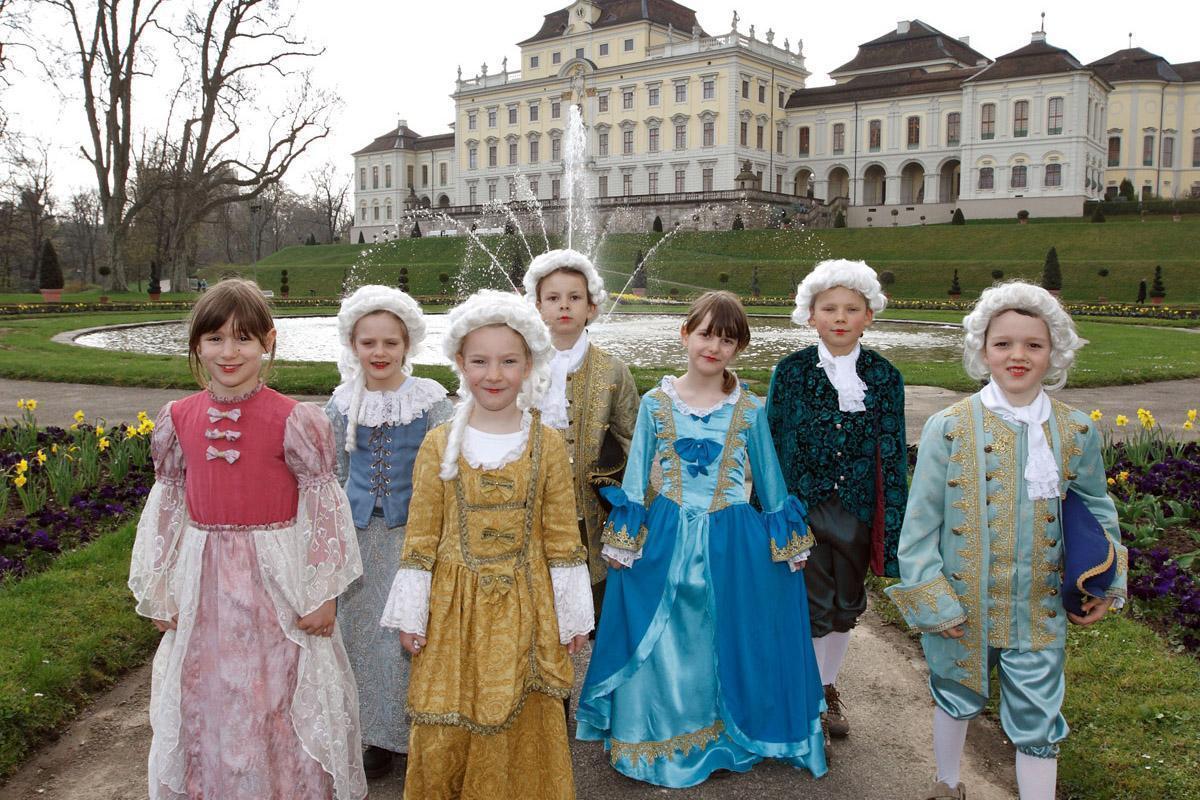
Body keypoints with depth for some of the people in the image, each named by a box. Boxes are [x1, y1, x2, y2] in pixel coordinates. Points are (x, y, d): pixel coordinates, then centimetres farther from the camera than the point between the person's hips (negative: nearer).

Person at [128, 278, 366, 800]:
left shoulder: (294, 420, -12)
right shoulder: (178, 418, 1)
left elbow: (323, 507, -8)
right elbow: (167, 504, 9)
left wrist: (323, 593, -9)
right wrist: (157, 591, 9)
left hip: (277, 579, -4)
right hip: (204, 579, 4)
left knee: (279, 701, 9)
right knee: (204, 702, 17)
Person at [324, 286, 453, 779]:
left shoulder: (430, 400, -7)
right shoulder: (343, 405, 2)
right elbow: (335, 475, 10)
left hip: (415, 530, -3)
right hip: (362, 534, 3)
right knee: (365, 630, 10)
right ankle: (380, 736, 27)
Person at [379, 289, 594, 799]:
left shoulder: (547, 444, -2)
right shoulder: (439, 445, -3)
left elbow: (562, 536, 1)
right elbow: (421, 536, 0)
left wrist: (573, 615, 3)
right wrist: (410, 617, 0)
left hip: (524, 608, 1)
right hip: (454, 607, 0)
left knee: (524, 728, 10)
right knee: (443, 733, 6)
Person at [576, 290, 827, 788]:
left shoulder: (748, 410, -1)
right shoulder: (656, 403, -2)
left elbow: (769, 479, 8)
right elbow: (635, 478, 2)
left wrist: (786, 541, 9)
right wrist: (623, 541, 0)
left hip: (732, 542, 1)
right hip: (668, 539, 0)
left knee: (726, 643, 10)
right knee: (663, 648, 6)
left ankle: (727, 736, 31)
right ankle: (663, 740, 26)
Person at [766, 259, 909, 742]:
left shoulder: (884, 377, -1)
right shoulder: (792, 371, -5)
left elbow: (893, 455, 1)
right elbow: (771, 444, -2)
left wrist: (893, 529, -2)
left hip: (857, 510, 2)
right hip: (803, 507, -2)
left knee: (847, 607, 15)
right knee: (812, 607, 4)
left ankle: (828, 685, 37)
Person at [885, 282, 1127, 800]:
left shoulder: (1076, 432, -3)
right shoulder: (949, 428, -12)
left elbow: (1096, 508, 13)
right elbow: (919, 524, -9)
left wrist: (1106, 583, 7)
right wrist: (930, 601, -12)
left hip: (1038, 612, 1)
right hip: (962, 609, -1)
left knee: (1037, 723, 8)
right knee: (956, 699, 21)